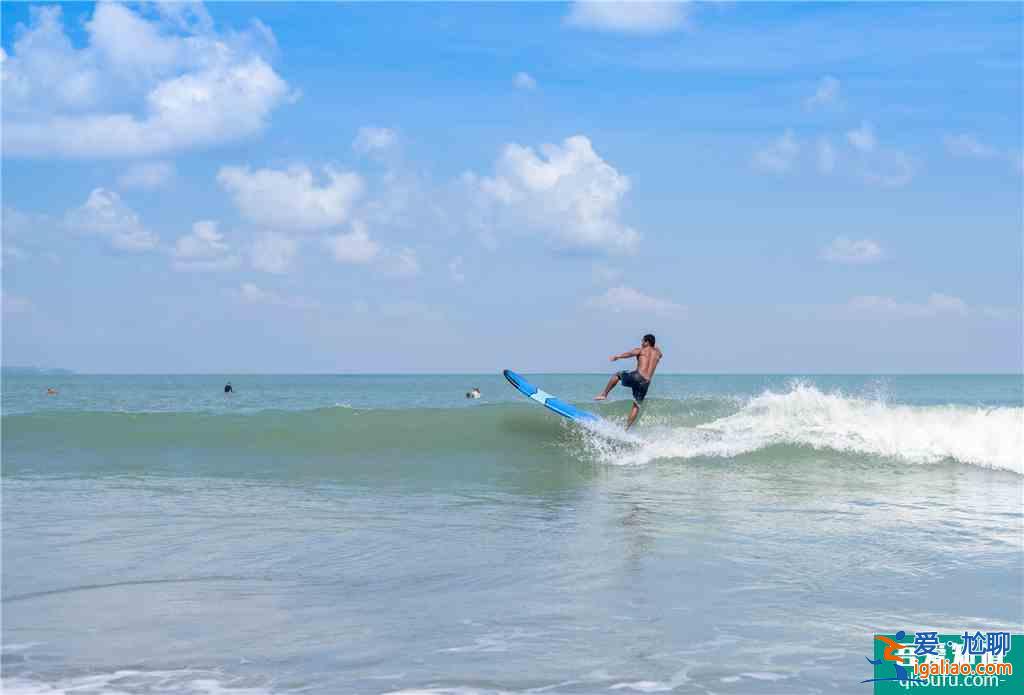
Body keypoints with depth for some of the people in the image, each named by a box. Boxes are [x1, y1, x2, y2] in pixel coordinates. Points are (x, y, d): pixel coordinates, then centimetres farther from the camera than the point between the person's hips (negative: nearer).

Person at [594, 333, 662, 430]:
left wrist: (617, 356, -20)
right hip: (646, 383, 4)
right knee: (636, 406, 11)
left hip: (637, 376, -4)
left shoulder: (641, 350, 6)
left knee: (617, 375, 23)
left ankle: (604, 394, 15)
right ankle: (627, 428, 4)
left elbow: (630, 354, -13)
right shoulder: (658, 353, 19)